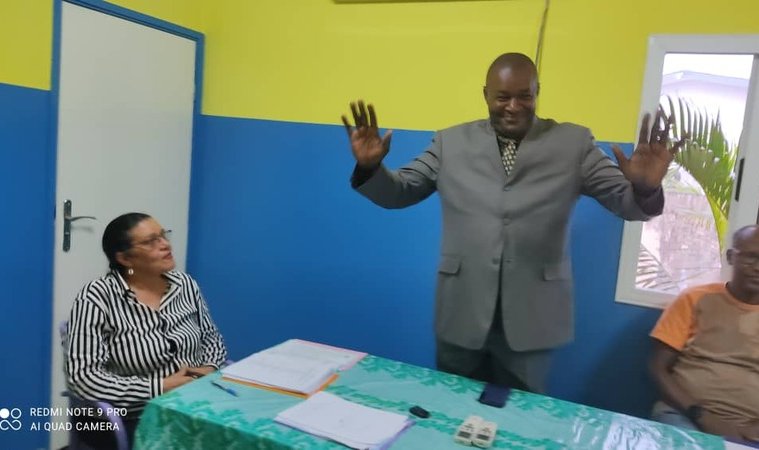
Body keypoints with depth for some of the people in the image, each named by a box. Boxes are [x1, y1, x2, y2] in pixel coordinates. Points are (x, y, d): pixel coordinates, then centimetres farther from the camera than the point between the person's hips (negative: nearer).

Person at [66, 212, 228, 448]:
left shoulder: (185, 284, 4)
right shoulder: (97, 297, -11)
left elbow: (211, 337, 15)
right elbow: (82, 376, -17)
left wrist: (209, 369, -6)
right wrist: (161, 387, -20)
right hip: (134, 420, -5)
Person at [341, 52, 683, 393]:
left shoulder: (573, 143, 1)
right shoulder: (451, 142, 3)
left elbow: (626, 200, -1)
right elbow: (399, 192, 5)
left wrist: (644, 187, -25)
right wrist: (370, 166, -16)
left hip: (532, 316, 0)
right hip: (461, 312, 1)